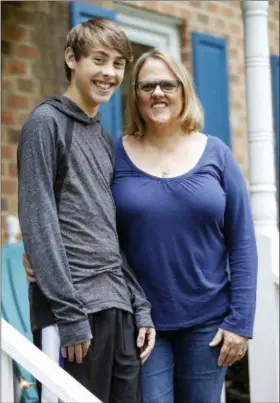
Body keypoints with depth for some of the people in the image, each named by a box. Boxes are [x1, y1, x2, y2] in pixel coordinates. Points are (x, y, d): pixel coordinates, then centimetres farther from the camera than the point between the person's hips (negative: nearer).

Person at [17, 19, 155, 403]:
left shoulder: (106, 139, 18)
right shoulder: (46, 123, -4)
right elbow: (38, 223, -11)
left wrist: (141, 307, 10)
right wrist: (70, 313, -16)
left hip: (119, 308, 7)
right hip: (75, 309, -7)